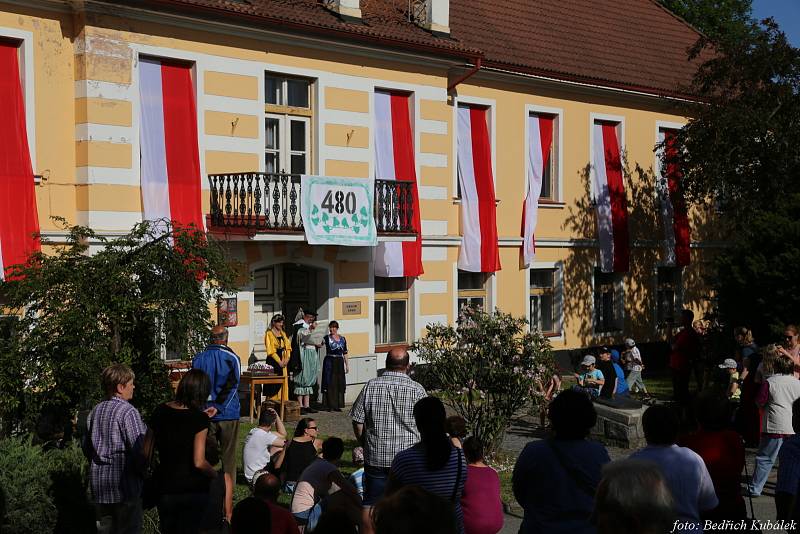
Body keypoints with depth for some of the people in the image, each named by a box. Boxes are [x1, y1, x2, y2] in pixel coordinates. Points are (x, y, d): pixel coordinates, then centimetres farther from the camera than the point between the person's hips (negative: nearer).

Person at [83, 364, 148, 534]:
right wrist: (144, 474, -1)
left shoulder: (95, 411, 8)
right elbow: (140, 450, -17)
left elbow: (86, 447, 15)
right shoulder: (128, 412, -14)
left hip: (99, 486, 7)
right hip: (124, 486, -7)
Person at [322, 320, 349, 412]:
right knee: (330, 383, -4)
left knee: (339, 384, 5)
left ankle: (337, 405, 13)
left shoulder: (342, 339, 10)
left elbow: (345, 353, 13)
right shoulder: (327, 338, -1)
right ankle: (329, 405, 2)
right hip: (329, 362, -4)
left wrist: (347, 365, 10)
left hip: (339, 363, 4)